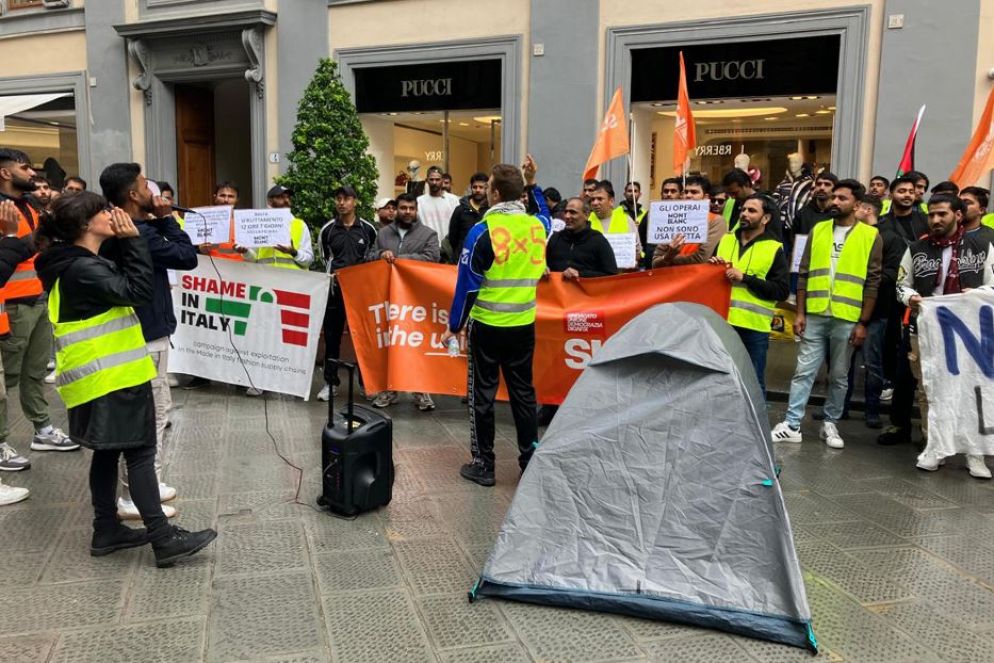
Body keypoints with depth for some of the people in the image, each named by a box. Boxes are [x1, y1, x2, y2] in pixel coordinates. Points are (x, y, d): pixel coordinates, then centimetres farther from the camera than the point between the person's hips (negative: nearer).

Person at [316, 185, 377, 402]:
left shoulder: (368, 229, 2)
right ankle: (330, 382, 12)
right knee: (332, 335, 4)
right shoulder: (327, 230, 3)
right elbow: (325, 258, 15)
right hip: (335, 288, 1)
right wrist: (333, 274, 8)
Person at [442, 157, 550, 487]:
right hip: (524, 324, 4)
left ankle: (483, 465, 14)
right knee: (523, 392, 13)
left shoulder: (483, 231, -14)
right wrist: (533, 184, 28)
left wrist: (454, 326, -2)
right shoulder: (536, 225, -1)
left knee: (483, 393, 7)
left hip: (487, 325, -4)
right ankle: (531, 460, 20)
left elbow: (467, 283, -11)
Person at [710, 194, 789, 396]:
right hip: (722, 320, 4)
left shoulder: (774, 249, -1)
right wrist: (713, 267, -3)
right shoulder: (725, 240, 12)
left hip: (754, 326, -4)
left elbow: (782, 291, -10)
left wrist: (745, 278, -16)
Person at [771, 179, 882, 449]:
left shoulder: (870, 235, 0)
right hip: (814, 315, 2)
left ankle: (830, 424, 22)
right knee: (804, 371, 2)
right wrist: (799, 312, 2)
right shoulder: (818, 230, 8)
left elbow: (872, 282, -2)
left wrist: (863, 323, -6)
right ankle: (792, 425, 6)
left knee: (839, 376, 9)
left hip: (847, 319, -2)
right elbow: (804, 274, 8)